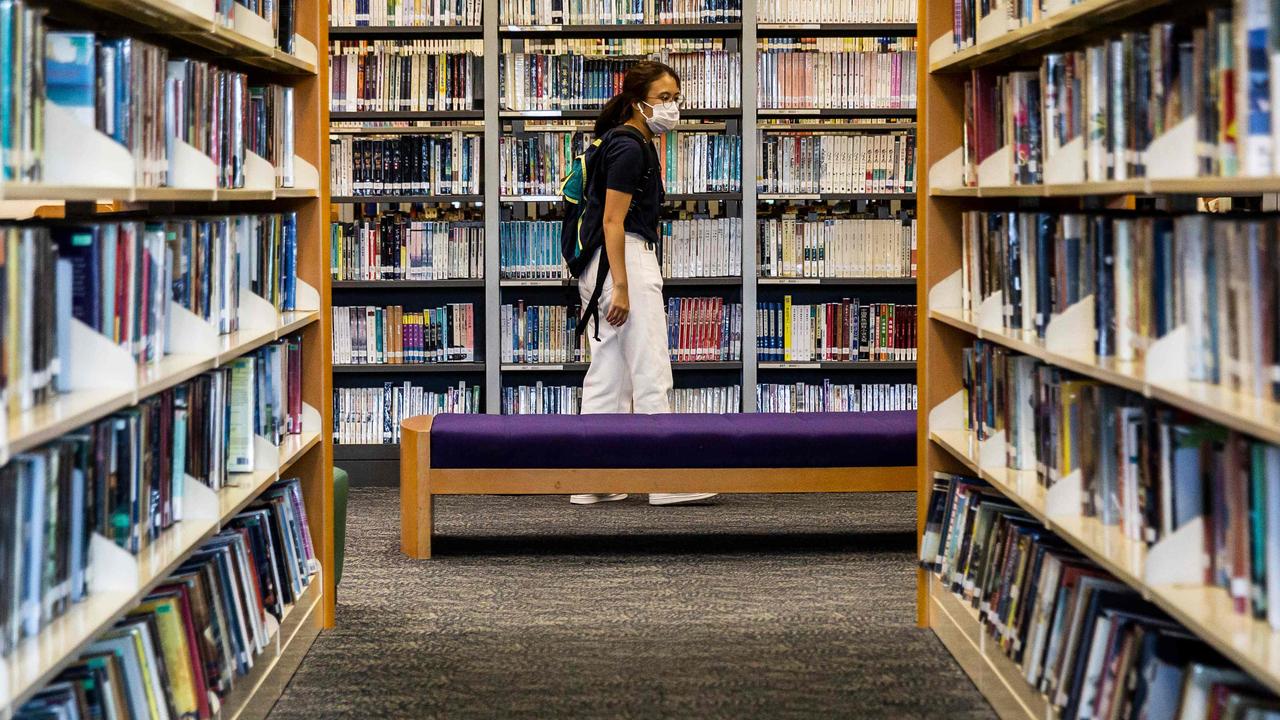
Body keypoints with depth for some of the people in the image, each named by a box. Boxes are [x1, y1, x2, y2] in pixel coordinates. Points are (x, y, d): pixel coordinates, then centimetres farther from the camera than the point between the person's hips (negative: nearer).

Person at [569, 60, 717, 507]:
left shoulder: (628, 142, 18)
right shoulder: (630, 147, -13)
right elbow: (613, 221, -18)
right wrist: (621, 286, -23)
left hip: (604, 264, 10)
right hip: (626, 259, -10)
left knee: (607, 375, 9)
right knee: (651, 374, -6)